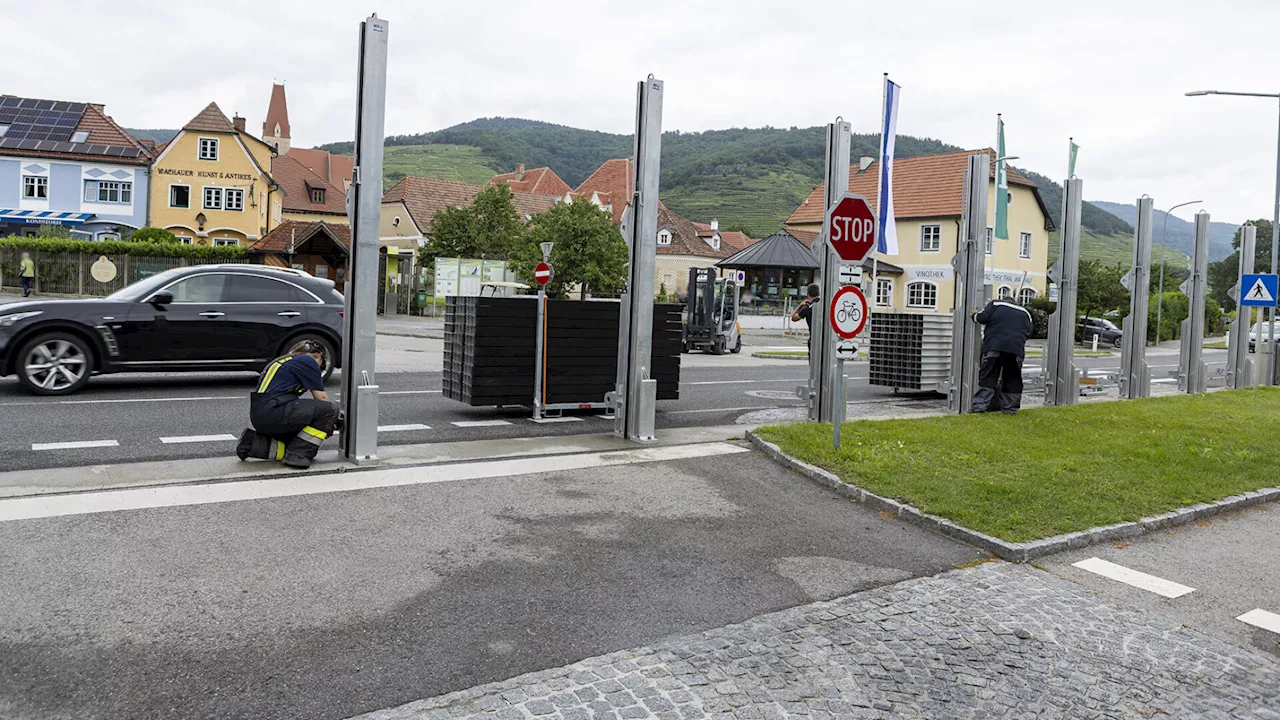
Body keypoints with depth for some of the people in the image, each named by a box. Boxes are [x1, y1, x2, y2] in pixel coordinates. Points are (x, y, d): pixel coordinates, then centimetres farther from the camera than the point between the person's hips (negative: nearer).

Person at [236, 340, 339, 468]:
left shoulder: (283, 361, 28)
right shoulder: (308, 361, 3)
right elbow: (321, 398, 3)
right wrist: (330, 422, 20)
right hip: (273, 412, -9)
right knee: (330, 408, -8)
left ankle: (254, 442, 9)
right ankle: (297, 455, -10)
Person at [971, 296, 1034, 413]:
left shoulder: (995, 304, 12)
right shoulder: (1025, 313, 24)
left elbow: (983, 317, 1)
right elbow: (1028, 333, 19)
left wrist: (975, 314, 20)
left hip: (995, 347, -3)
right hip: (1017, 349, 3)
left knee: (988, 377, -2)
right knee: (1013, 379, 10)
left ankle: (979, 405, -8)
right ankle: (1009, 407, 11)